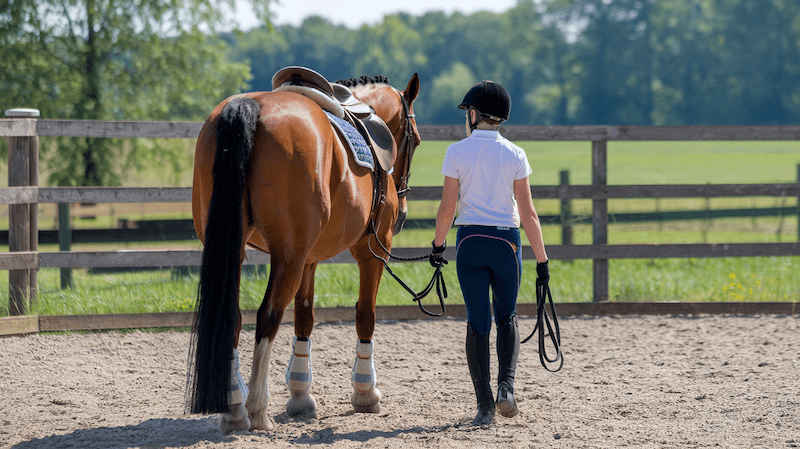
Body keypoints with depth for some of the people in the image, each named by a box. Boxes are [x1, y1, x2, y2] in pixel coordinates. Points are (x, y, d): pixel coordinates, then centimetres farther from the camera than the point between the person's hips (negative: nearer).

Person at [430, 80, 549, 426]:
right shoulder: (514, 154, -2)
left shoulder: (457, 152, -4)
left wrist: (438, 244, 13)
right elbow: (527, 213, -3)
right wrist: (542, 259, 1)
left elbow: (447, 208, -3)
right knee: (507, 317, 16)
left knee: (478, 321, 5)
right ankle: (506, 384, -7)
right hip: (506, 240, 1)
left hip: (469, 241, 0)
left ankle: (484, 405, 1)